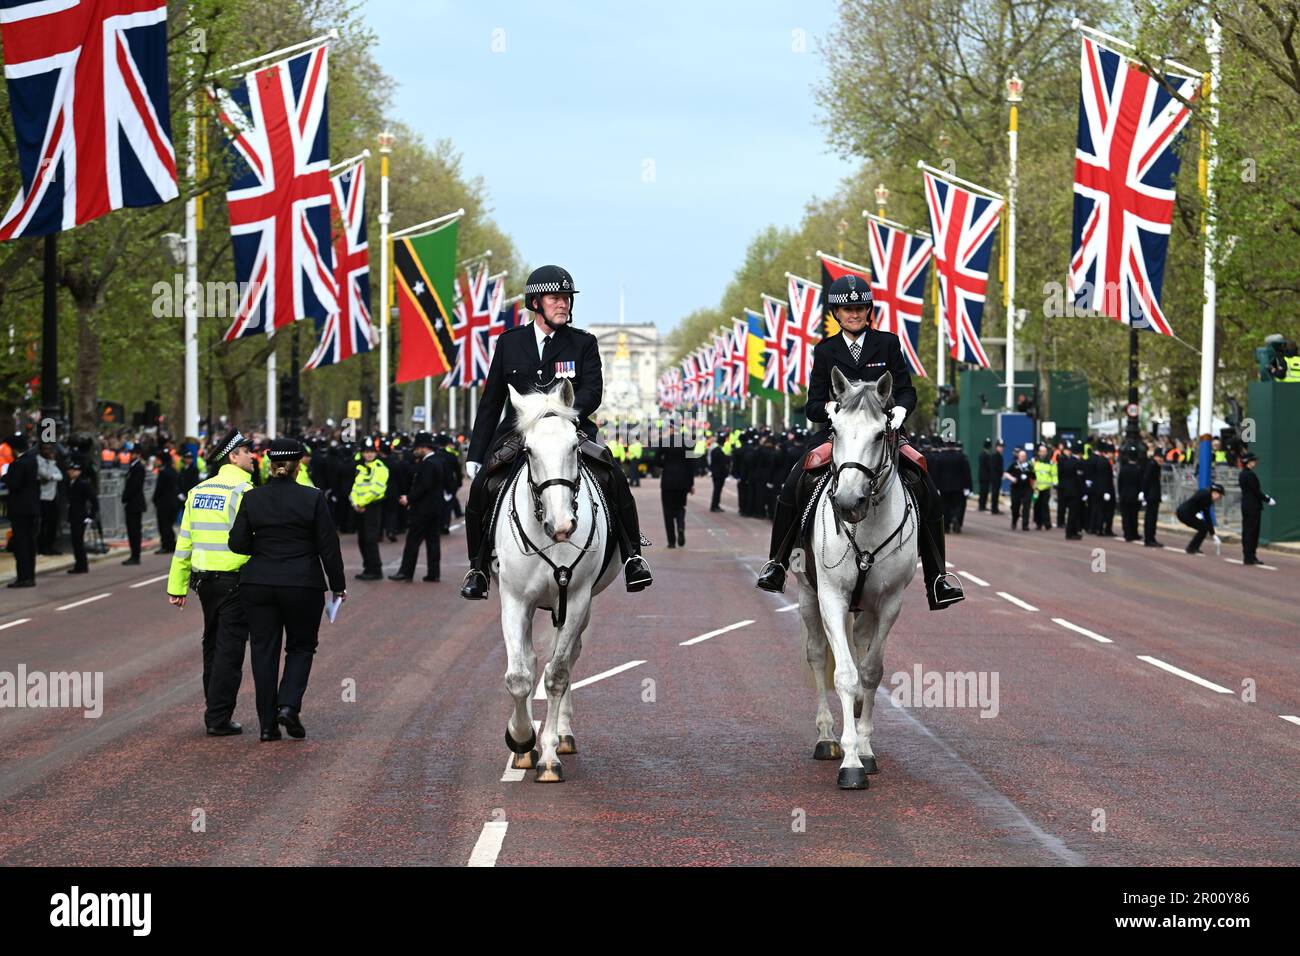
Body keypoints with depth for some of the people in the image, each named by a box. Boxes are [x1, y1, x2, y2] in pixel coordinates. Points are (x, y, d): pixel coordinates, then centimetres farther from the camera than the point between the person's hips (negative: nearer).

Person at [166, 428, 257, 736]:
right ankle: (219, 719, -1)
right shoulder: (244, 491, -12)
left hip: (204, 580, 7)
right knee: (229, 649, -1)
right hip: (236, 580, -7)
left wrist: (177, 585, 13)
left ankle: (215, 711, 25)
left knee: (213, 645, 17)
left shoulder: (198, 491, 9)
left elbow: (184, 541, 10)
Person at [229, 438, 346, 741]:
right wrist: (338, 585, 5)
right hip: (303, 585, -2)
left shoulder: (252, 499, -1)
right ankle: (289, 705, -7)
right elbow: (328, 546, -5)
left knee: (264, 650, 8)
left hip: (258, 585, 2)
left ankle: (268, 724, 8)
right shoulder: (313, 499, -7)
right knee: (301, 646, 14)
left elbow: (237, 543, -1)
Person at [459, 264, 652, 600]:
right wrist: (475, 453, 10)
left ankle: (632, 555, -7)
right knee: (480, 486, -20)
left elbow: (592, 392, -6)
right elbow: (491, 402, 14)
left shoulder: (583, 343, 7)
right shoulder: (509, 342, 10)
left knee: (615, 480, -22)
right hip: (517, 433, 1)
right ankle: (478, 566, -2)